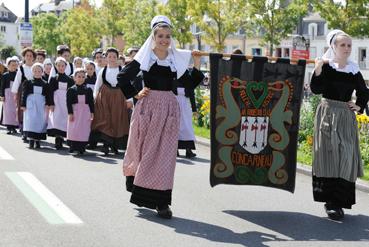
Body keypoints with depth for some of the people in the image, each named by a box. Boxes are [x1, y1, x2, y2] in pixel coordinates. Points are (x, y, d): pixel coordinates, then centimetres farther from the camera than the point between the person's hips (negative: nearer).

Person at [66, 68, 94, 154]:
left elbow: (91, 102, 8)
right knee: (73, 129, -3)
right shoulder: (71, 90, 0)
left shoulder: (88, 90, 7)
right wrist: (70, 113, -10)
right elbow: (69, 102, -3)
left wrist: (92, 113, 3)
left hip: (85, 112, 2)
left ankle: (81, 147, 6)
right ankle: (73, 146, 7)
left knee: (84, 130, -1)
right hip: (75, 112, -2)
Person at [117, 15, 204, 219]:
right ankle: (139, 191, 28)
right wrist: (135, 95, -1)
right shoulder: (145, 57, 1)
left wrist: (197, 66, -2)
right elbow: (123, 77, 4)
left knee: (165, 153, -1)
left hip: (169, 108, 2)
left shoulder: (177, 59, 8)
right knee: (145, 148, 5)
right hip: (148, 106, -2)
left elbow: (189, 84, 8)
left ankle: (161, 201, 0)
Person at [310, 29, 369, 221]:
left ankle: (339, 201, 8)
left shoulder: (354, 70, 9)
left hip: (346, 117, 4)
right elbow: (316, 89, -14)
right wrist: (318, 69, -23)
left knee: (346, 158, 1)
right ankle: (330, 201, -3)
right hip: (328, 113, -4)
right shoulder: (326, 66, -2)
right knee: (329, 156, -6)